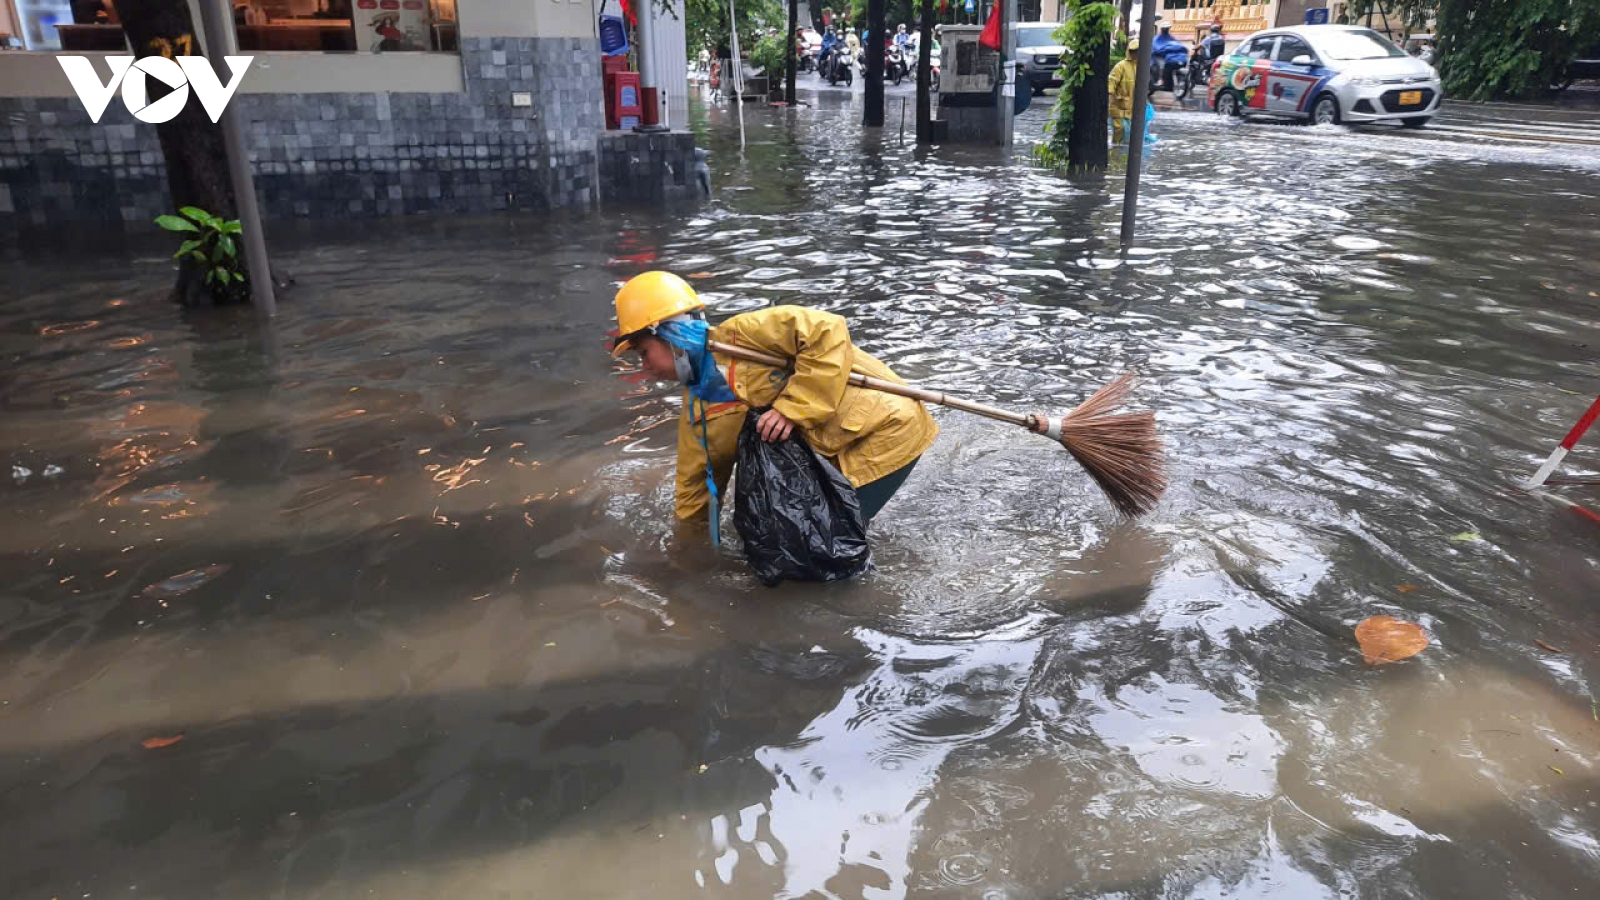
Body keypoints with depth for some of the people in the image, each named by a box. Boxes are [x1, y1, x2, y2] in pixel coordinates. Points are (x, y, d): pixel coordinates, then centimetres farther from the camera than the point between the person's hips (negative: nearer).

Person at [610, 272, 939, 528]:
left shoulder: (739, 335, -21)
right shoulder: (696, 412, 6)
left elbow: (828, 332, -28)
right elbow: (695, 489, 14)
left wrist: (792, 409, -27)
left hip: (883, 429, -8)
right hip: (833, 454, 8)